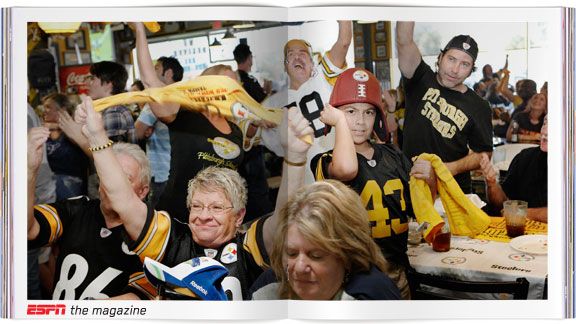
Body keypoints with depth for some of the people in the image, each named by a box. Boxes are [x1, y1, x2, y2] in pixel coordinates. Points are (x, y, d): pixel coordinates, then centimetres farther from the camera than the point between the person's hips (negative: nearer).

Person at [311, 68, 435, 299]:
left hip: (396, 270, 5)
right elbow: (347, 168, -35)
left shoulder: (392, 156, 6)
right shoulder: (326, 162, -10)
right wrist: (340, 120, -19)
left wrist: (430, 181, -7)